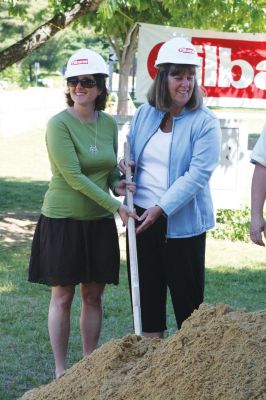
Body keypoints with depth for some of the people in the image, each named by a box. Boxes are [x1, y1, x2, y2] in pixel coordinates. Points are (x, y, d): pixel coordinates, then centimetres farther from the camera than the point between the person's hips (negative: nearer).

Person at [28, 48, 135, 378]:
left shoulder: (109, 124, 4)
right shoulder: (59, 124, -14)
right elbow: (73, 176, -19)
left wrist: (117, 183, -7)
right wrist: (115, 205, -20)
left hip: (98, 222, 5)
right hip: (63, 221, -5)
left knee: (93, 296, 10)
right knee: (62, 297, 3)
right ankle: (61, 371, 13)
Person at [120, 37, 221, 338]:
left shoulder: (204, 122, -9)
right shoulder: (144, 115, 7)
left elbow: (198, 174, -17)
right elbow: (130, 155, 21)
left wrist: (161, 209, -22)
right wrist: (125, 166, -4)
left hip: (181, 221, -5)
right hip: (141, 215, 5)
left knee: (187, 292, 2)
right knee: (146, 288, 11)